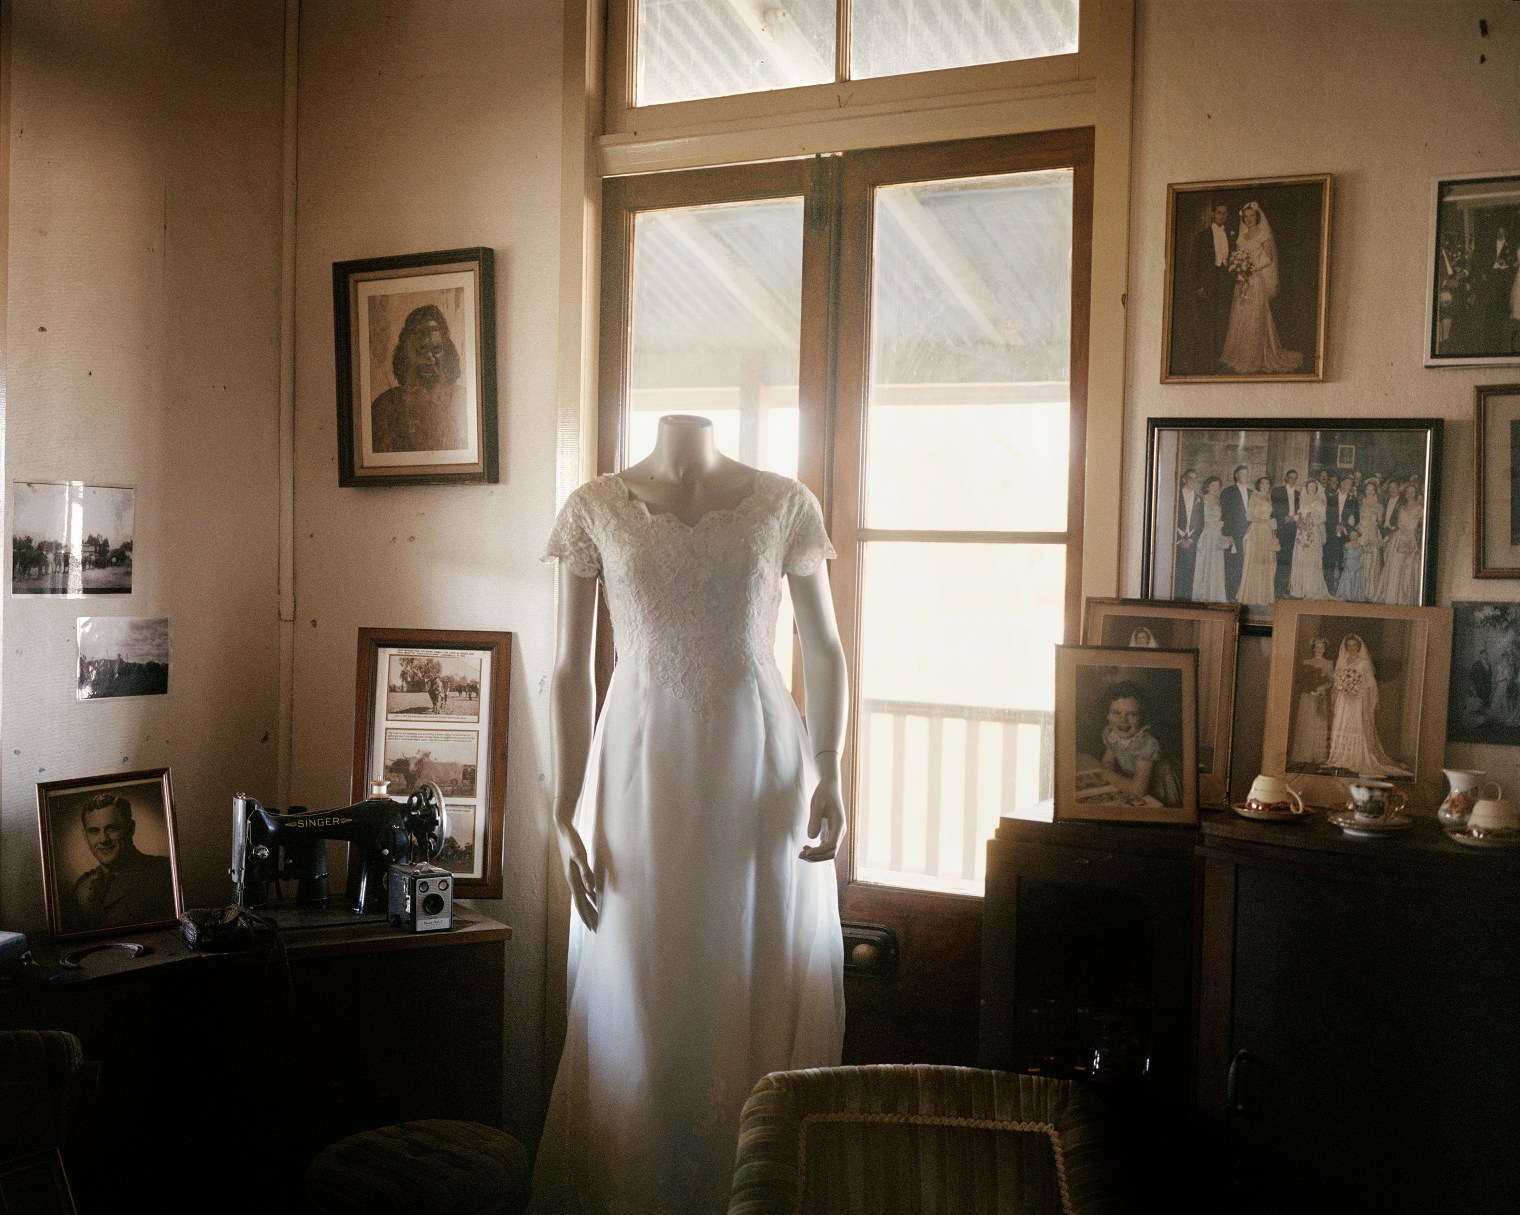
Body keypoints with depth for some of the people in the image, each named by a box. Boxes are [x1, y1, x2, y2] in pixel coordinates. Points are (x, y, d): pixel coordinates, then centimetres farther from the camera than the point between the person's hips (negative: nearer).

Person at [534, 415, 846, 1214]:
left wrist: (830, 773, -8)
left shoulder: (784, 505, 3)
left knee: (767, 989, 5)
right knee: (636, 1000, 5)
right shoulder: (593, 510, 3)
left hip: (761, 766, 0)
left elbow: (823, 651, 6)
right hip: (640, 768, 0)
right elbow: (571, 670, 3)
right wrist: (566, 811, -3)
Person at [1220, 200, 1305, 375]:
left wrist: (1252, 268, -16)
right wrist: (1237, 267, -1)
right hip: (1243, 282, 6)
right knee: (1240, 318, 3)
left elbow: (1268, 257, -7)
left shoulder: (1263, 235, -2)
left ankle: (1256, 359, -5)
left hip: (1258, 281, -6)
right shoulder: (1242, 236, 16)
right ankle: (1241, 357, 7)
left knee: (1255, 317, -7)